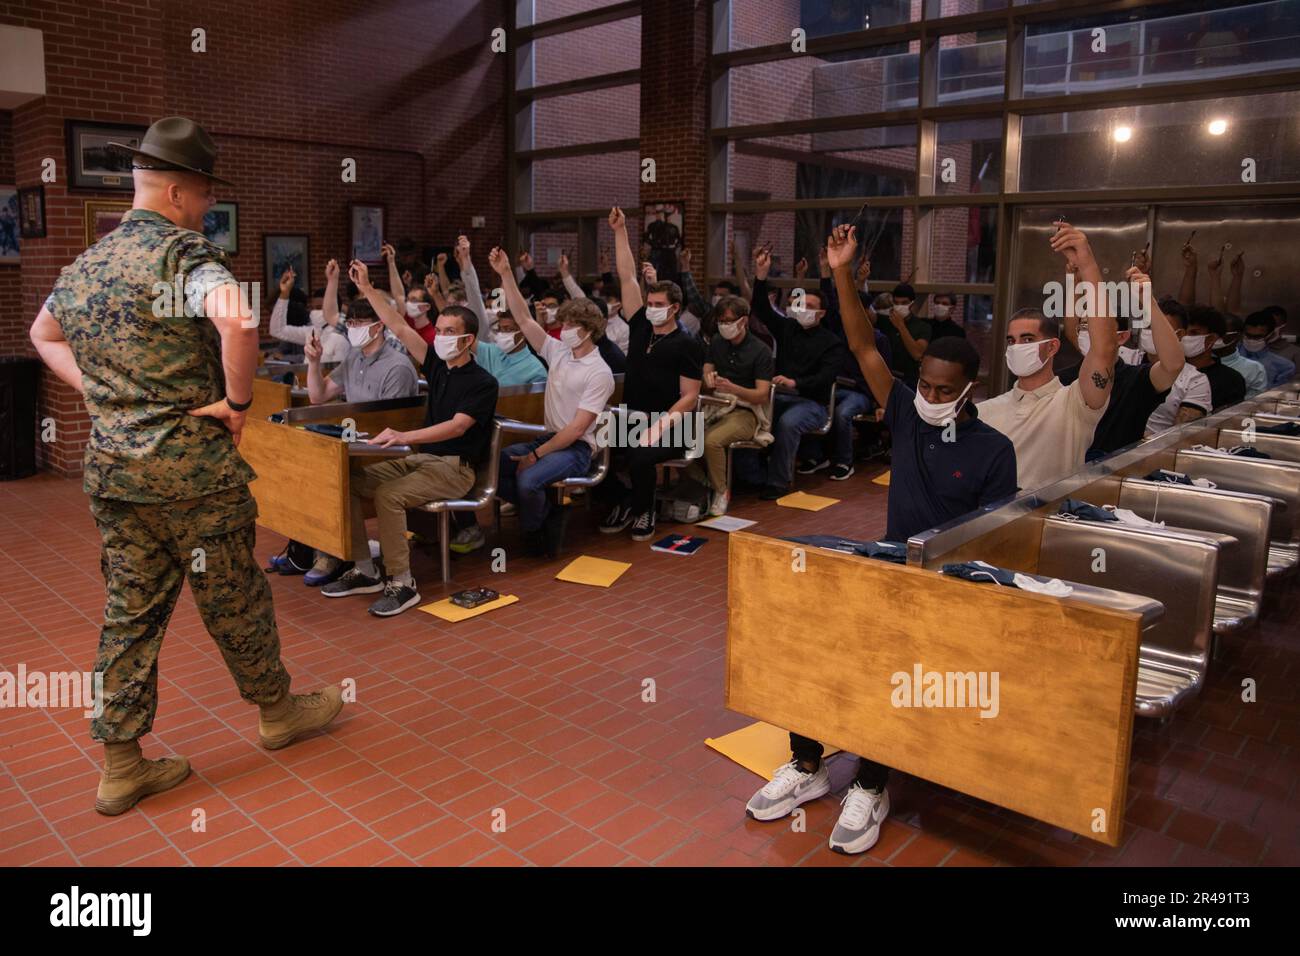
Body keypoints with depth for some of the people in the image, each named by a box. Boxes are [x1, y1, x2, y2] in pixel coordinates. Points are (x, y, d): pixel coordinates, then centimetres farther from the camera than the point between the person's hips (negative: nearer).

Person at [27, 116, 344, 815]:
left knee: (130, 611, 13)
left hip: (110, 468, 7)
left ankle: (122, 765, 22)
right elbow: (237, 318, -35)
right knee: (233, 598, 10)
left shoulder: (84, 265, 11)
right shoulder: (183, 251, -14)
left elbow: (43, 334, 29)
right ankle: (277, 710, 31)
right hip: (190, 465, -7)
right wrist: (238, 400, -19)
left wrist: (100, 392, 18)